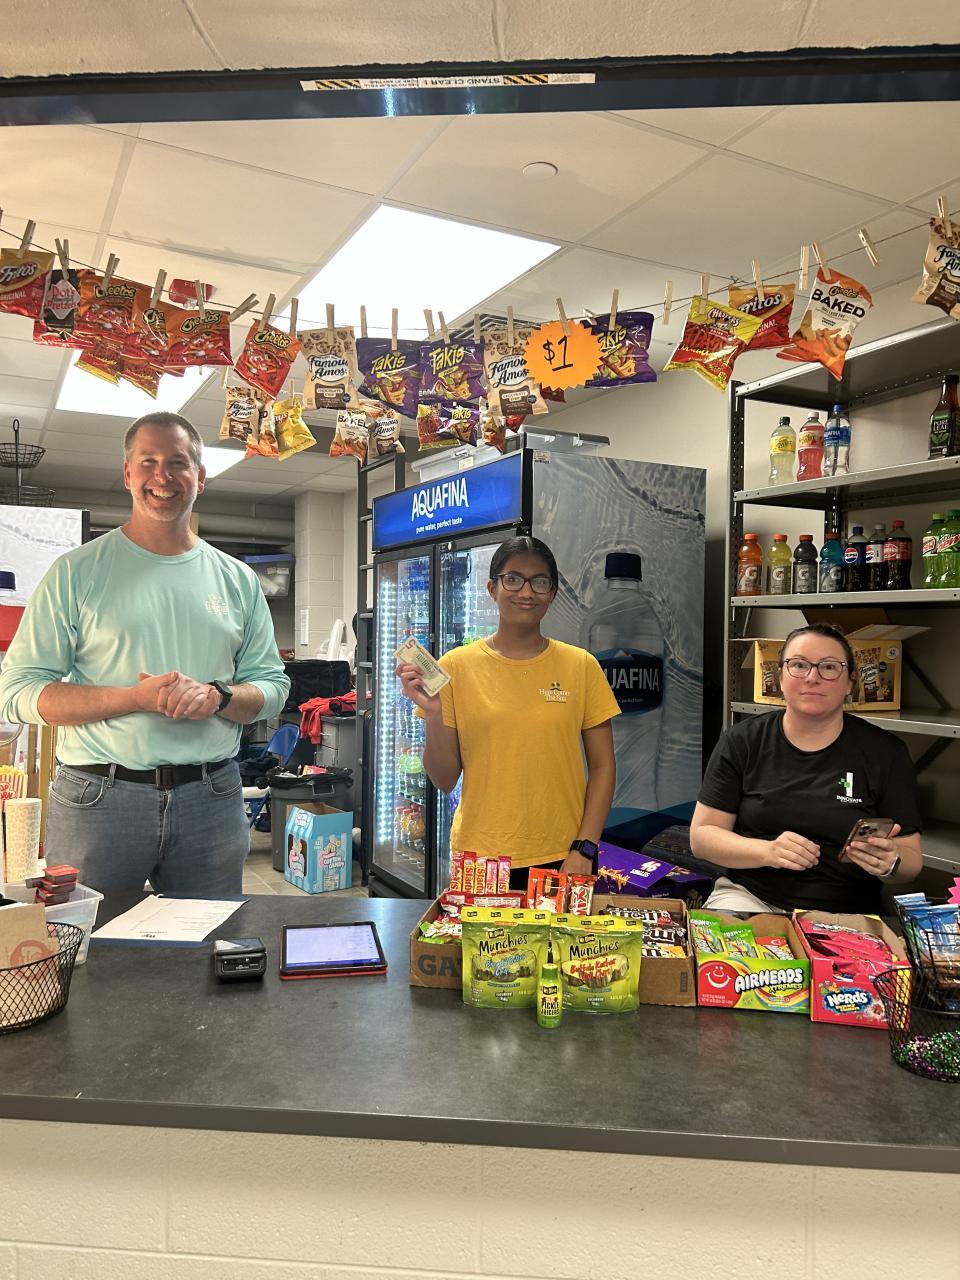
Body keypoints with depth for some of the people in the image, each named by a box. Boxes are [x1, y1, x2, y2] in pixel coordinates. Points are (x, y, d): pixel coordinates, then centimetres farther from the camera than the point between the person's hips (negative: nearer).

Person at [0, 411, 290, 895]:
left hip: (212, 799, 3)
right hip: (97, 798, -2)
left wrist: (218, 697, -13)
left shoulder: (237, 579, 8)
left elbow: (272, 686, 9)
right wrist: (137, 697, -18)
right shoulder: (76, 572, 0)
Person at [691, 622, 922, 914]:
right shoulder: (742, 742, 3)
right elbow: (702, 835, 1)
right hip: (748, 897, -2)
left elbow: (911, 859, 6)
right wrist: (768, 851, -17)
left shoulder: (885, 752, 3)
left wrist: (889, 863, -19)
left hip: (843, 913, 2)